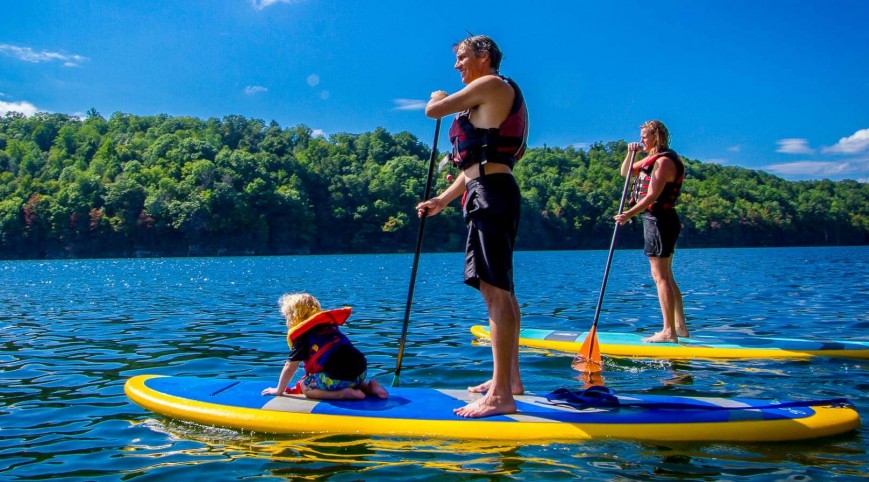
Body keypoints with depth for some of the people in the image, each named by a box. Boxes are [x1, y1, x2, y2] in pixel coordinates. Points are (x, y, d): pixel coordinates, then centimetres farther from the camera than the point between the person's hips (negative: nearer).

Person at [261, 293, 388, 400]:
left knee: (305, 387, 10)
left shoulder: (301, 334, 3)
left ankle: (345, 394, -8)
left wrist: (279, 390, 18)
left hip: (339, 376, -8)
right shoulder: (328, 324, 24)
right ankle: (369, 386, 12)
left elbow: (290, 367, 5)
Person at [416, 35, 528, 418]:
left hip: (489, 194, -11)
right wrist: (442, 200, 22)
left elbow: (433, 111, -7)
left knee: (496, 290, -15)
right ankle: (509, 378, 23)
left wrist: (439, 97, 16)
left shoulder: (492, 85, -4)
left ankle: (501, 395, -17)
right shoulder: (495, 100, 26)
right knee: (499, 290, 14)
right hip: (494, 195, 11)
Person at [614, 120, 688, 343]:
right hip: (660, 220, 10)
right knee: (666, 276, 13)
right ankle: (680, 327, 19)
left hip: (659, 220, -10)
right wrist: (630, 154, 6)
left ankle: (669, 332, -9)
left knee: (661, 277, -10)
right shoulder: (655, 159, 17)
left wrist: (629, 214, -34)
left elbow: (652, 196, -25)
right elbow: (625, 172, 24)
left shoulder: (664, 161, -14)